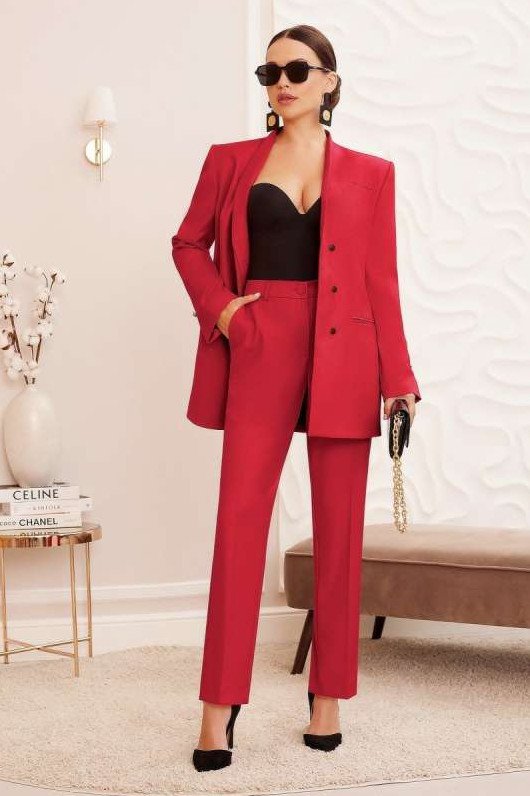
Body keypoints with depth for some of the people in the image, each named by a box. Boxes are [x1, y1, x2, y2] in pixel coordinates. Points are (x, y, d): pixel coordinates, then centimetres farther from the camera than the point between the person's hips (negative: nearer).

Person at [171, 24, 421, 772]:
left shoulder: (370, 173, 8)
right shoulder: (231, 161, 10)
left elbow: (382, 280, 4)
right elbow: (189, 243, 17)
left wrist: (398, 377, -2)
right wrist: (218, 307, -1)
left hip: (343, 357, 0)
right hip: (260, 353, 0)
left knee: (339, 528, 4)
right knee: (239, 519, -5)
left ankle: (328, 695, 16)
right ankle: (221, 705, 1)